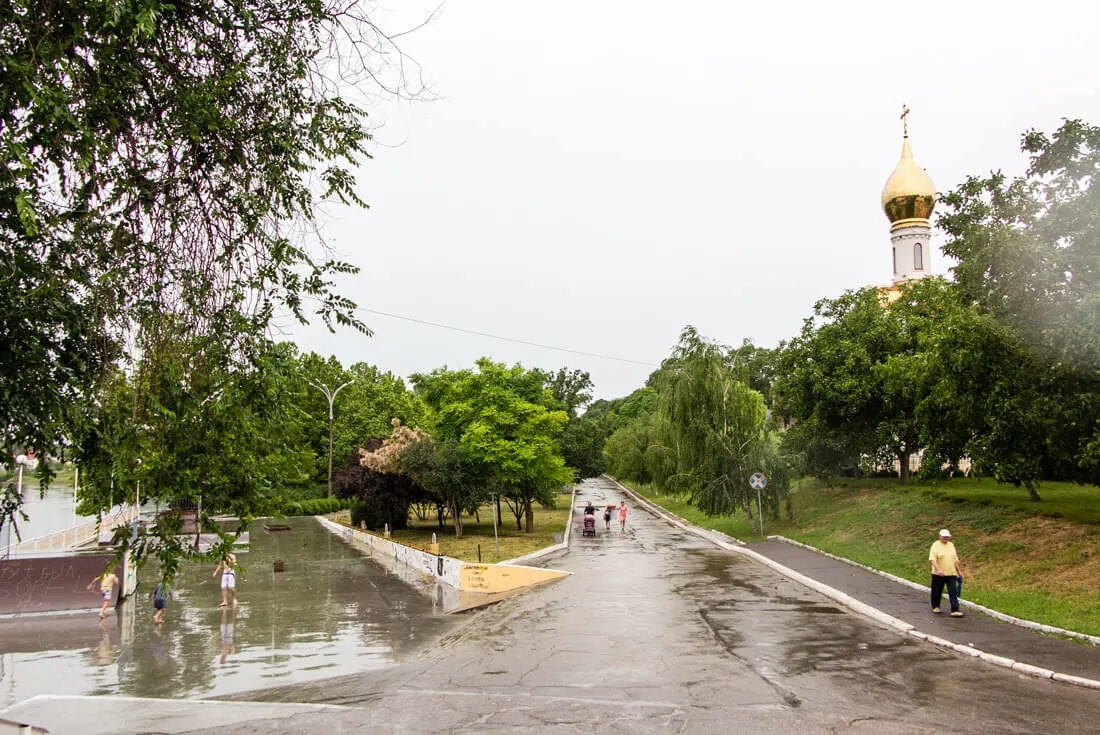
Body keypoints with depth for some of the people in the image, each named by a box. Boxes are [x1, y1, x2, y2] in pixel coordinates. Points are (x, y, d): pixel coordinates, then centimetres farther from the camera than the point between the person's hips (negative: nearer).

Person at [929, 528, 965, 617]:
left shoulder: (951, 545, 11)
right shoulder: (936, 545, -7)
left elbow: (955, 559, 19)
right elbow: (932, 559, -17)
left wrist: (959, 571, 16)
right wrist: (938, 570, -29)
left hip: (951, 573, 4)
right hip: (938, 574, -4)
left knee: (953, 592, -7)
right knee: (937, 591, 10)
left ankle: (954, 611, -10)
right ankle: (935, 607, 29)